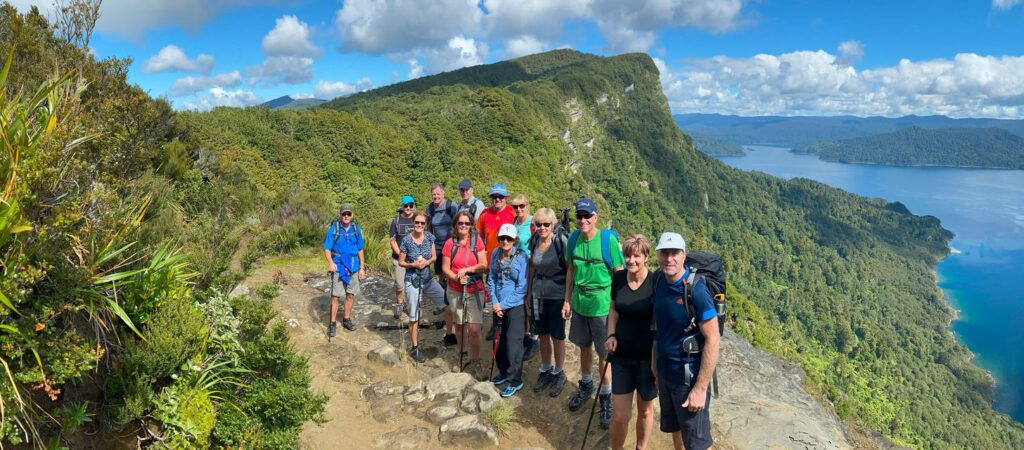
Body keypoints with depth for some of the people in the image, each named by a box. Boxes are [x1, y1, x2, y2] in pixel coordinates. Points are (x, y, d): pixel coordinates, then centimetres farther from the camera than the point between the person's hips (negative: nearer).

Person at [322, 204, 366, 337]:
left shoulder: (356, 229, 2)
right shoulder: (333, 229, -8)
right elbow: (327, 249, -12)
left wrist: (362, 267, 8)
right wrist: (330, 262, -30)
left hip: (353, 266, 4)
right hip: (338, 266, -4)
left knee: (351, 295, 11)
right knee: (335, 296, -3)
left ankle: (346, 319, 27)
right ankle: (332, 323, 7)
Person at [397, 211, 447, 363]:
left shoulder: (429, 237, -2)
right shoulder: (406, 240, -12)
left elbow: (434, 256, 5)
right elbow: (400, 262, -4)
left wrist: (427, 262, -15)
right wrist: (413, 264, -21)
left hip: (428, 280, 4)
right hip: (412, 281, -4)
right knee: (414, 317, 4)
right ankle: (415, 348, 20)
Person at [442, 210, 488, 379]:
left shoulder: (477, 240, -5)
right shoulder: (450, 243, -4)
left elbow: (483, 265, -7)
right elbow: (445, 267, -2)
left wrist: (466, 270, -19)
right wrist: (456, 277, -19)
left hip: (475, 290, -1)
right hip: (455, 291, 2)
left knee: (474, 329, -7)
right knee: (459, 325, 16)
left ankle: (475, 363, 8)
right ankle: (461, 356, 36)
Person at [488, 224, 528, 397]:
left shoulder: (521, 257, -14)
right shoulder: (495, 254, 0)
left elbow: (522, 288, -14)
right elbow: (491, 279, 5)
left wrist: (503, 304, -13)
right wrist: (494, 302, -6)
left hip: (515, 306, -5)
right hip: (498, 306, 5)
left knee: (513, 343, 0)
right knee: (499, 341, 17)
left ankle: (515, 381, 13)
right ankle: (504, 372, 36)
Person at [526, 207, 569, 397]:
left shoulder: (561, 241, -15)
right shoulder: (534, 241, 0)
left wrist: (568, 296, -12)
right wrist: (529, 292, 14)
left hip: (557, 295, -5)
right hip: (538, 294, 5)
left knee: (557, 336, 8)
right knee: (542, 334, 15)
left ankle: (559, 374, 26)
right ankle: (545, 370, 33)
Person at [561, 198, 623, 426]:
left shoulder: (608, 240, -16)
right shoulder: (574, 239, -3)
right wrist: (567, 300, 9)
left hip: (602, 305, -4)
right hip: (579, 302, 5)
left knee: (604, 353, 6)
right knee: (584, 346, 21)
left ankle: (606, 396, 25)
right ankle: (586, 385, 43)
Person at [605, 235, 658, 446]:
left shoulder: (655, 282, -15)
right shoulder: (618, 278, -3)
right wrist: (611, 335, -3)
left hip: (647, 357, -2)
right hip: (621, 356, 3)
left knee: (645, 410, 17)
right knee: (620, 416, 5)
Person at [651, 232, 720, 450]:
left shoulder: (696, 290, -22)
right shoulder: (659, 281, -2)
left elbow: (712, 340, -21)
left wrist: (700, 388, -21)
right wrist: (655, 358, 10)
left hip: (689, 377, -6)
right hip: (664, 372, 6)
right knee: (674, 428, 23)